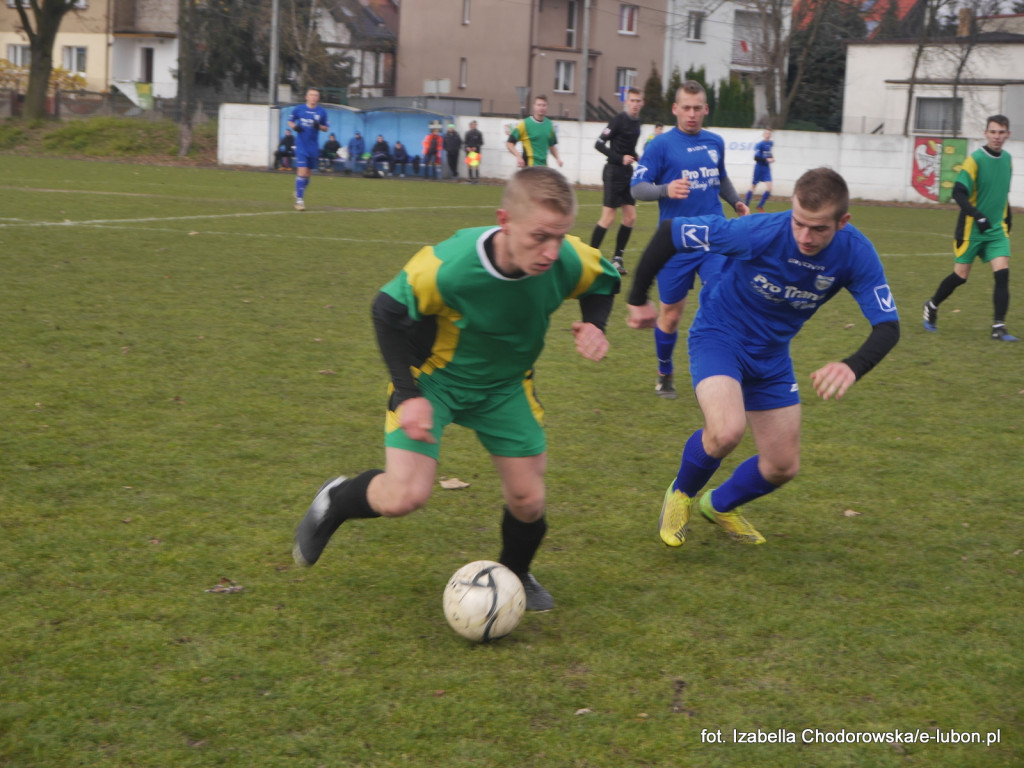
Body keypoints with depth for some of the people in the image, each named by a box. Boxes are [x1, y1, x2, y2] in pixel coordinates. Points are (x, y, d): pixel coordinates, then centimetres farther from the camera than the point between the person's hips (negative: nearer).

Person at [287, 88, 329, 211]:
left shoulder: (322, 112, 2)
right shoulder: (298, 109, -1)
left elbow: (325, 129, 8)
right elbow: (290, 121, 11)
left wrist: (319, 126, -14)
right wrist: (294, 127, -11)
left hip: (313, 147, 3)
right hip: (301, 145, -3)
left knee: (308, 173, 10)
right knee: (302, 171, -14)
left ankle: (299, 192, 35)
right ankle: (299, 200, -10)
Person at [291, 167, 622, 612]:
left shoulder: (570, 262, -26)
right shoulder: (446, 267, -37)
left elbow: (603, 281, 0)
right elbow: (389, 311, -18)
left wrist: (595, 325, -21)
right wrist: (409, 395, -23)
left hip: (505, 385, 4)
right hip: (433, 378, -4)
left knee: (528, 500, 4)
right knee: (405, 497, -17)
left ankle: (515, 575, 36)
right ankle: (334, 502, 17)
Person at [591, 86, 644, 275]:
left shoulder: (636, 122, 11)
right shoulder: (619, 120, -12)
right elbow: (599, 144, -14)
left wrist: (637, 158, 4)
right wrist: (620, 158, -20)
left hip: (627, 173, 8)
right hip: (614, 173, -8)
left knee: (630, 217, 5)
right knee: (608, 217, -9)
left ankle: (617, 258, 15)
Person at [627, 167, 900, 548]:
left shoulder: (856, 254, -21)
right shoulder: (759, 232, -31)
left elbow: (887, 326, -21)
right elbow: (669, 231, -22)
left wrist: (852, 368, -43)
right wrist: (638, 299, -11)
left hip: (771, 353, 5)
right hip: (719, 335, -5)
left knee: (783, 467, 8)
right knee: (727, 431, -31)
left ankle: (720, 504, 41)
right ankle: (680, 494, 3)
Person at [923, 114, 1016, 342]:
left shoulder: (1007, 159, 7)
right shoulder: (975, 159, -13)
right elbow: (958, 192, -21)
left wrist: (1008, 219, 23)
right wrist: (978, 216, -32)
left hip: (996, 229, 5)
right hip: (971, 229, -5)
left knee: (1002, 274, -11)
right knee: (960, 275, 3)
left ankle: (998, 328, -11)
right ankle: (932, 307, 30)